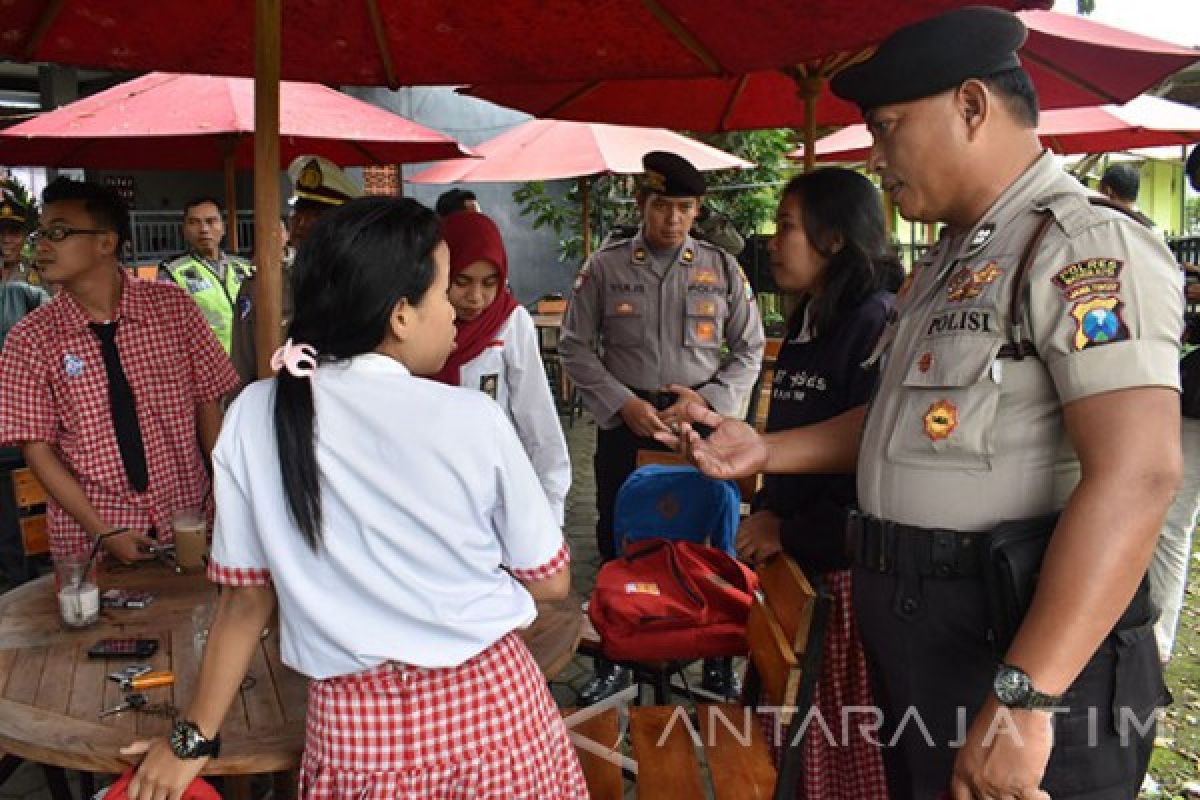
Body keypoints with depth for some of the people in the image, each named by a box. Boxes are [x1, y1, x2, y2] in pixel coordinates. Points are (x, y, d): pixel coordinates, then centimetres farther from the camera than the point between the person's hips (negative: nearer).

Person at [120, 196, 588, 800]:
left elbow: (246, 593, -1)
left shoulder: (255, 417, -7)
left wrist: (194, 737, 13)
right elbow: (550, 580, -4)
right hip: (491, 706, -1)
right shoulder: (473, 419, -14)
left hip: (354, 725, 2)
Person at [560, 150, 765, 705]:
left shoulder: (722, 268, 5)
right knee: (619, 549, 9)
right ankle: (613, 662, 25)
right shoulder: (604, 267, 1)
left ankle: (718, 663, 24)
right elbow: (574, 346, 2)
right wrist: (624, 403, -9)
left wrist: (709, 399, -8)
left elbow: (749, 348, 8)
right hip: (625, 425, 0)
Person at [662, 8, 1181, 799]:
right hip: (916, 640, 9)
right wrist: (764, 451, 10)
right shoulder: (951, 259, 15)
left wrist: (1023, 699, -29)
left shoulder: (1084, 246, -17)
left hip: (1018, 648, -9)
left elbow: (1134, 479, -26)